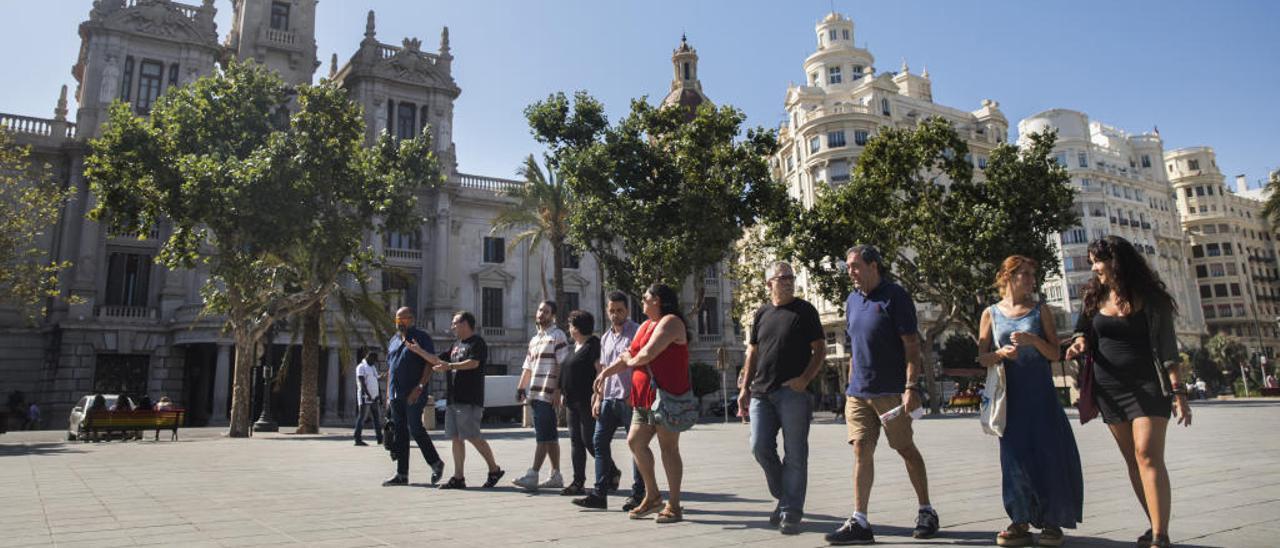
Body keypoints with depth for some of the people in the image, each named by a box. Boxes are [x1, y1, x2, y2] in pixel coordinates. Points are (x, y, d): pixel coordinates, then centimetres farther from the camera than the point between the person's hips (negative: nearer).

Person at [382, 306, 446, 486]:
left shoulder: (421, 337, -3)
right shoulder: (394, 340, 18)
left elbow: (430, 365, -10)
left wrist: (419, 387, -20)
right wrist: (388, 394, 17)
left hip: (414, 395, -7)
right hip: (396, 395, 7)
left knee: (415, 429, -9)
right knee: (399, 433, 7)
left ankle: (436, 463, 8)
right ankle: (402, 474, 12)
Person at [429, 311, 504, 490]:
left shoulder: (477, 343, -6)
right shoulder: (456, 345, 21)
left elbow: (473, 363, -21)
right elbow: (438, 360, 24)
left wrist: (450, 366, -27)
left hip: (469, 400, -9)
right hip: (453, 399, 9)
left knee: (473, 437, -8)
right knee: (456, 438, 7)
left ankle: (494, 470, 5)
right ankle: (458, 478, 11)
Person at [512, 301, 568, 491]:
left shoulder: (557, 336, -4)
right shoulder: (534, 339, 21)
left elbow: (562, 366, -12)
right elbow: (528, 367, 24)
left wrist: (557, 390, -18)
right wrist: (521, 387, 14)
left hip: (547, 394, -8)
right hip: (534, 394, 8)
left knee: (543, 436, -7)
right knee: (550, 436, 11)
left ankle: (532, 475, -8)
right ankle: (556, 476, 15)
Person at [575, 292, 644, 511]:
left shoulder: (636, 332, -5)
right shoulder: (606, 337, 18)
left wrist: (604, 373, -23)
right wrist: (598, 397, 17)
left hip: (629, 397, -7)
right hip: (609, 398, 8)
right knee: (599, 441, 4)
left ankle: (638, 494, 9)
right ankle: (600, 494, 9)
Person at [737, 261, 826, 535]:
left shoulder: (804, 310, 2)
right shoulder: (762, 314, 14)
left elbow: (820, 349, -1)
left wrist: (805, 379, -15)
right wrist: (745, 388, 11)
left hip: (793, 392, -4)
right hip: (761, 392, 4)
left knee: (795, 455, -1)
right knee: (760, 447, 1)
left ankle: (791, 512, 7)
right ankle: (785, 496, 22)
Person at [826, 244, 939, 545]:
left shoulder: (895, 296, -7)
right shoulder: (853, 300, 13)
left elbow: (912, 345, -11)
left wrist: (911, 387, -18)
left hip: (891, 390, -5)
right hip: (858, 393, 6)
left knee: (906, 449, 7)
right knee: (862, 451, 1)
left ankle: (926, 513, 24)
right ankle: (859, 522, 3)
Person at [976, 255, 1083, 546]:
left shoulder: (1040, 311, 6)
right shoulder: (991, 313, 6)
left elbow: (1055, 353, 3)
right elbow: (983, 357, 4)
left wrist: (1034, 340, -14)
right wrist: (1001, 354, -16)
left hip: (1040, 393, 0)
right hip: (1009, 394, 0)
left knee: (1048, 452, -2)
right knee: (1015, 454, 1)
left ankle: (1051, 521, 11)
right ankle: (1021, 521, 10)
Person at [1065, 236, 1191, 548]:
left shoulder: (1150, 297, -3)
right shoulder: (1095, 297, 8)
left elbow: (1167, 346, -4)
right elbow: (1084, 329, 18)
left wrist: (1178, 391, -9)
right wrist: (1080, 341, -6)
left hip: (1148, 385, -4)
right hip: (1109, 387, 4)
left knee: (1148, 455, -14)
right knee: (1132, 460, 6)